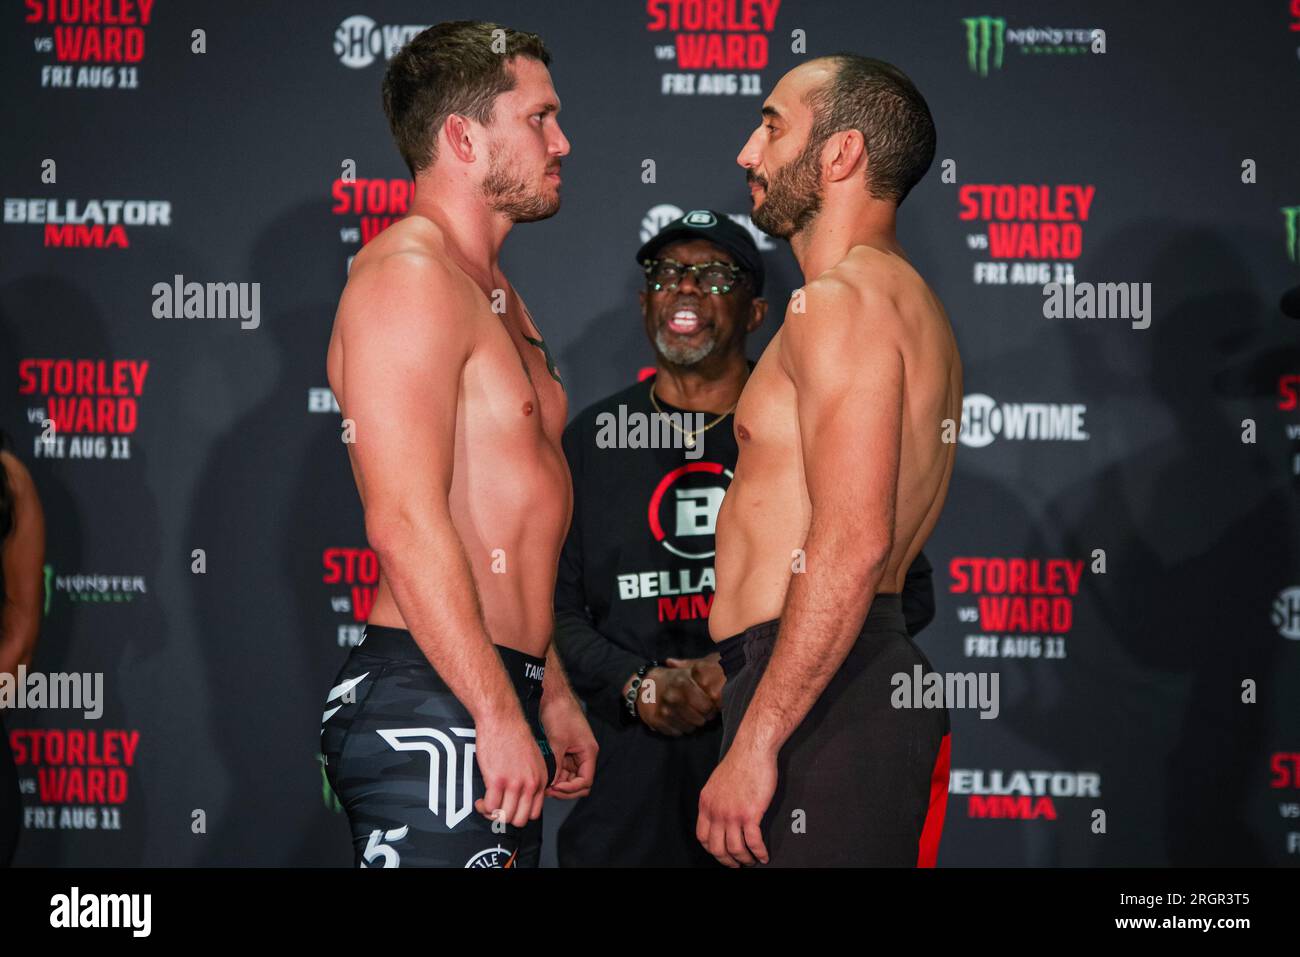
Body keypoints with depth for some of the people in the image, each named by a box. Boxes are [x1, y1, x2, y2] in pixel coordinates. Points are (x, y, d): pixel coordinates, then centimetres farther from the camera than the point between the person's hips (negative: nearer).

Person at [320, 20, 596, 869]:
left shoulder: (494, 296, 21)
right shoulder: (410, 276, -12)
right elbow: (406, 523, -21)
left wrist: (549, 693, 25)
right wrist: (500, 715, -22)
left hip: (495, 698, 10)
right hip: (432, 707, -10)